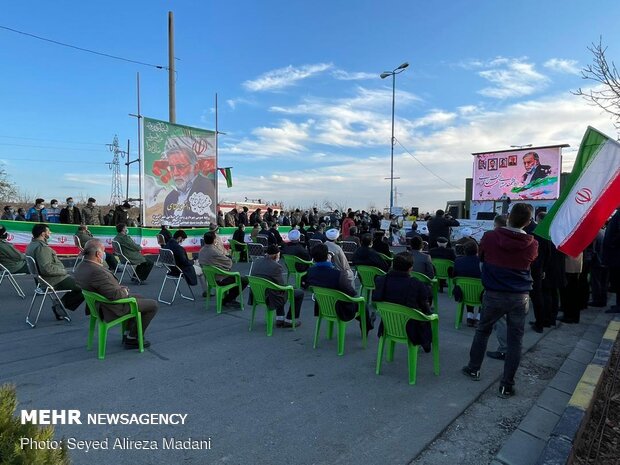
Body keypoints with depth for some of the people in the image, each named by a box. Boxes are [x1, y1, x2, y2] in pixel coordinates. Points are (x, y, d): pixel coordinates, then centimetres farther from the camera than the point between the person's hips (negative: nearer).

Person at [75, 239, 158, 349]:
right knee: (153, 305, 1)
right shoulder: (96, 272, -34)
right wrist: (125, 291, -12)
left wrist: (120, 288, 1)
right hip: (113, 309, -10)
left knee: (140, 298, 29)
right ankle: (132, 339, 12)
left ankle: (127, 334, 31)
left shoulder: (81, 267, -2)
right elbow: (115, 295, -32)